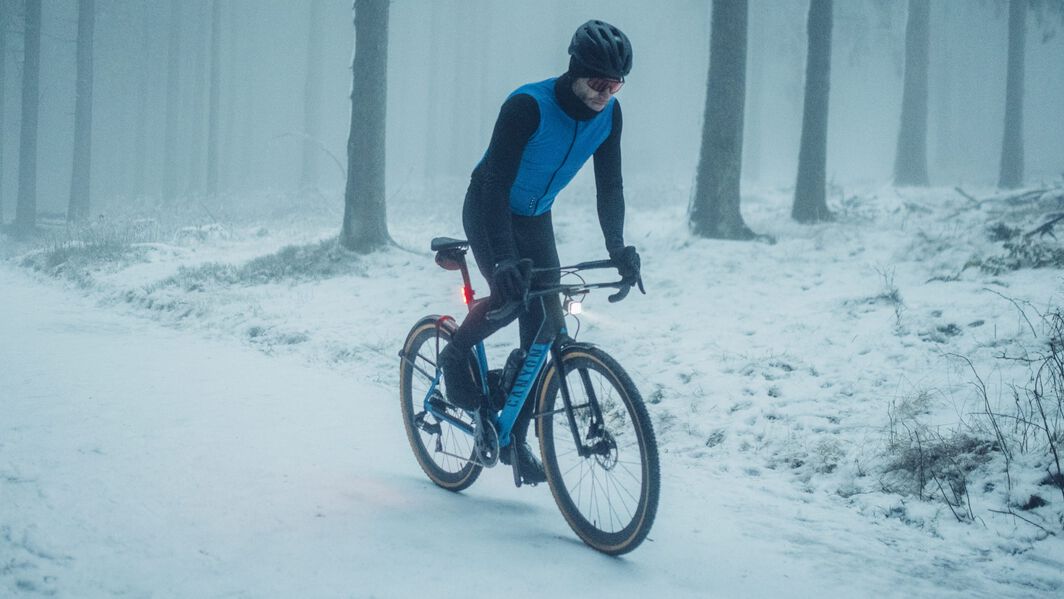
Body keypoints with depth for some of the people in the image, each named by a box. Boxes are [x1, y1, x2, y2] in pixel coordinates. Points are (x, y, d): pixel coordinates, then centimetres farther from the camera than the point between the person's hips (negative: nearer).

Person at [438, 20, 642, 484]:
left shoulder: (608, 114, -13)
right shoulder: (528, 105, -30)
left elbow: (609, 186, -6)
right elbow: (495, 181, -33)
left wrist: (617, 247, -21)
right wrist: (504, 258, -42)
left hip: (535, 218, 6)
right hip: (488, 210, -6)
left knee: (546, 323, -3)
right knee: (510, 296, -28)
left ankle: (516, 435, 7)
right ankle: (456, 355, 3)